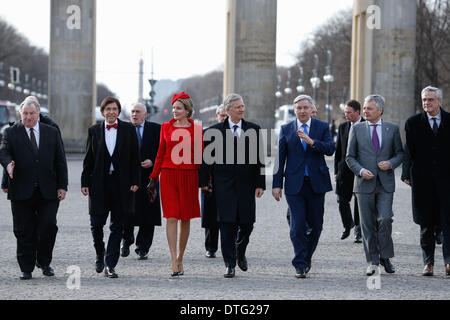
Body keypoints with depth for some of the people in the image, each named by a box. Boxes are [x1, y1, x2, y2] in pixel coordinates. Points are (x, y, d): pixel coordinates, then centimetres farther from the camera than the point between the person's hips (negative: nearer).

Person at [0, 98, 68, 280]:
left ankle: (44, 262, 16)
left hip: (48, 191, 1)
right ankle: (26, 268, 11)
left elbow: (60, 161, 10)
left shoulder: (52, 133, 11)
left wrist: (62, 186, 3)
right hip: (22, 192, -1)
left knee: (48, 227, -5)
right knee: (24, 232, 2)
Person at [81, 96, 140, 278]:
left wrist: (135, 181, -3)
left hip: (121, 184, 0)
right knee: (96, 224, -2)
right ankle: (100, 255, 23)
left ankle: (110, 265, 5)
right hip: (99, 184, 0)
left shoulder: (128, 130, 4)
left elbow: (135, 158, 4)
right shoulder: (94, 131, 7)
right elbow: (88, 159, 8)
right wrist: (85, 183, 2)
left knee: (117, 227, 1)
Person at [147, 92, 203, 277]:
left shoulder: (196, 129, 4)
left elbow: (200, 156, 6)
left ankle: (180, 259, 20)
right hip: (169, 175, 0)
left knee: (185, 218, 6)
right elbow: (160, 154, 10)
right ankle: (174, 263, -11)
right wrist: (153, 178, 7)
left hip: (188, 176, 0)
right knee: (171, 218, -8)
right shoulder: (166, 127, 7)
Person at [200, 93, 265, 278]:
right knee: (227, 225, -4)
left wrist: (260, 184, -1)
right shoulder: (215, 131, 2)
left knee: (247, 223, 4)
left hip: (246, 185, 2)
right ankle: (230, 264, 1)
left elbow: (259, 158, 5)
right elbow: (207, 158, 3)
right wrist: (204, 182, -2)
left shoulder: (253, 130, 5)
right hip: (224, 185, -2)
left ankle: (240, 253, 33)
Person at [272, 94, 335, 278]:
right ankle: (301, 265, -3)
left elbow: (330, 149, -9)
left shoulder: (322, 127, 5)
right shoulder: (286, 130, 6)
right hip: (295, 184, -1)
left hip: (316, 183, 1)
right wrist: (277, 184, 1)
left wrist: (311, 141, -24)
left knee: (315, 225, 7)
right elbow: (280, 158, 6)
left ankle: (306, 258, 27)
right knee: (297, 225, -7)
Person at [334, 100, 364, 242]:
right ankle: (348, 224, 21)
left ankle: (358, 228, 16)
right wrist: (336, 171, 7)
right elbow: (338, 150, 12)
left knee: (360, 201, 2)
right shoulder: (343, 127, 9)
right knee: (342, 200, -2)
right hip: (345, 170, 3)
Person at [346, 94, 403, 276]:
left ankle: (385, 257, 5)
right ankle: (372, 261, 11)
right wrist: (360, 170, -11)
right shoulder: (357, 129, 6)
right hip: (365, 184, 1)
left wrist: (391, 163, -9)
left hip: (385, 184, -1)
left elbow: (400, 153, 12)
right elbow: (350, 157, 6)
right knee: (368, 225, 2)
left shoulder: (392, 129, 6)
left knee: (385, 219, -13)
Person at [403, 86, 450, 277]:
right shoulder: (413, 123, 6)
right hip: (422, 179, 1)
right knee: (426, 223, 6)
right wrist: (407, 174, -2)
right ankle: (428, 263, 13)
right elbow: (409, 151, 6)